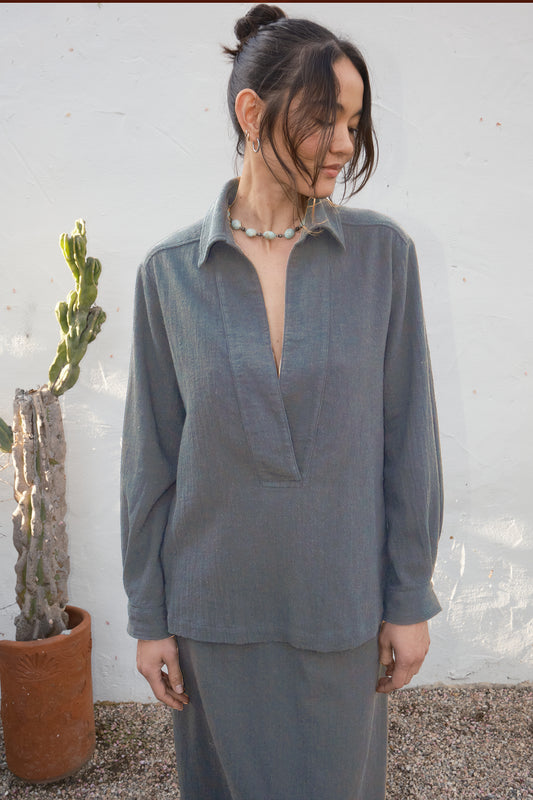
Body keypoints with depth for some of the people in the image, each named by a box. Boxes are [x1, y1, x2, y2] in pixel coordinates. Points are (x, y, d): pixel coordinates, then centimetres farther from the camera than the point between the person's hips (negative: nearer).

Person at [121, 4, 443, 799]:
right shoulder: (170, 271, -6)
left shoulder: (382, 252, -5)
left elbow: (407, 432, -3)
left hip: (340, 605, 0)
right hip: (216, 606, 0)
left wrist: (409, 598, -1)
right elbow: (151, 456, -2)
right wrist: (149, 616, 2)